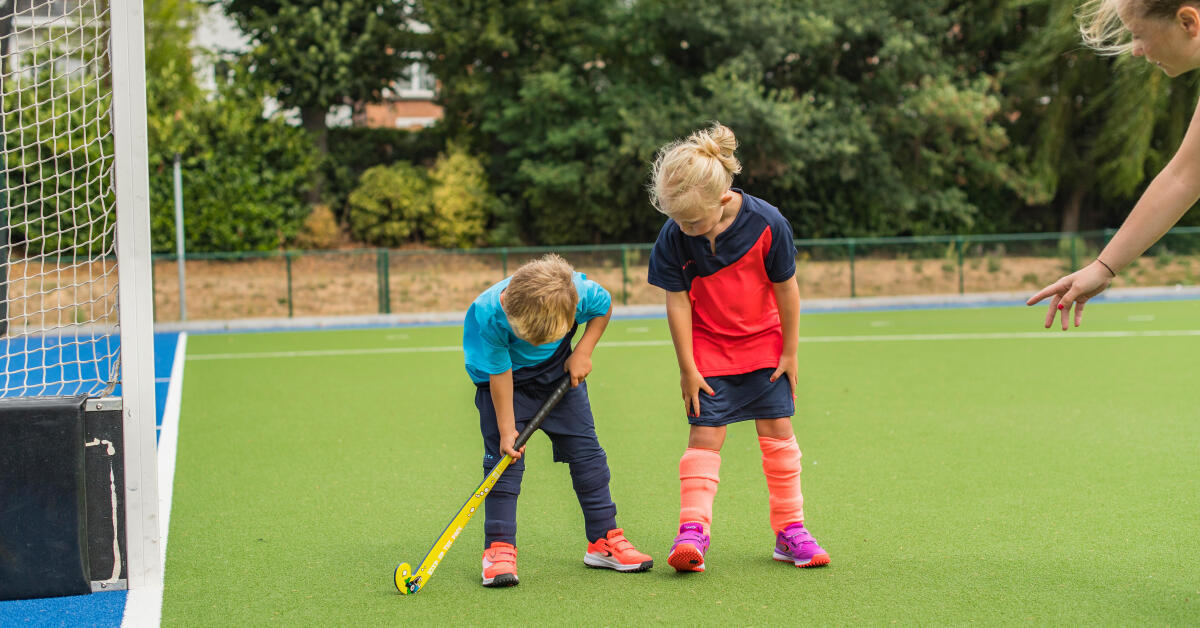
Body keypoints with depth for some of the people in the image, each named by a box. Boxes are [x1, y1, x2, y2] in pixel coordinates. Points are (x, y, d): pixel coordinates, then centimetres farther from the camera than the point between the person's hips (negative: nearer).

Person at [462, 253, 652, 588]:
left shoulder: (580, 292, -32)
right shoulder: (488, 315, -36)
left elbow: (604, 306, -6)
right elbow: (499, 373, -23)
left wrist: (583, 352, -14)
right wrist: (506, 430, -20)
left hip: (560, 373, 2)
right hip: (505, 377, -2)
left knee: (585, 448, 2)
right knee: (504, 457, -12)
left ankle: (604, 540, 12)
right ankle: (499, 550, -5)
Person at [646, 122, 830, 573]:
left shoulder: (767, 224, -21)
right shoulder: (675, 236, -19)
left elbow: (786, 288, -9)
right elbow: (677, 301, -11)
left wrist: (790, 353, -3)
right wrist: (687, 368, -9)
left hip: (765, 344, 0)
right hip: (707, 349, 0)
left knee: (777, 431, 3)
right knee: (705, 434, -7)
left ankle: (790, 529, 13)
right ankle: (693, 530, -8)